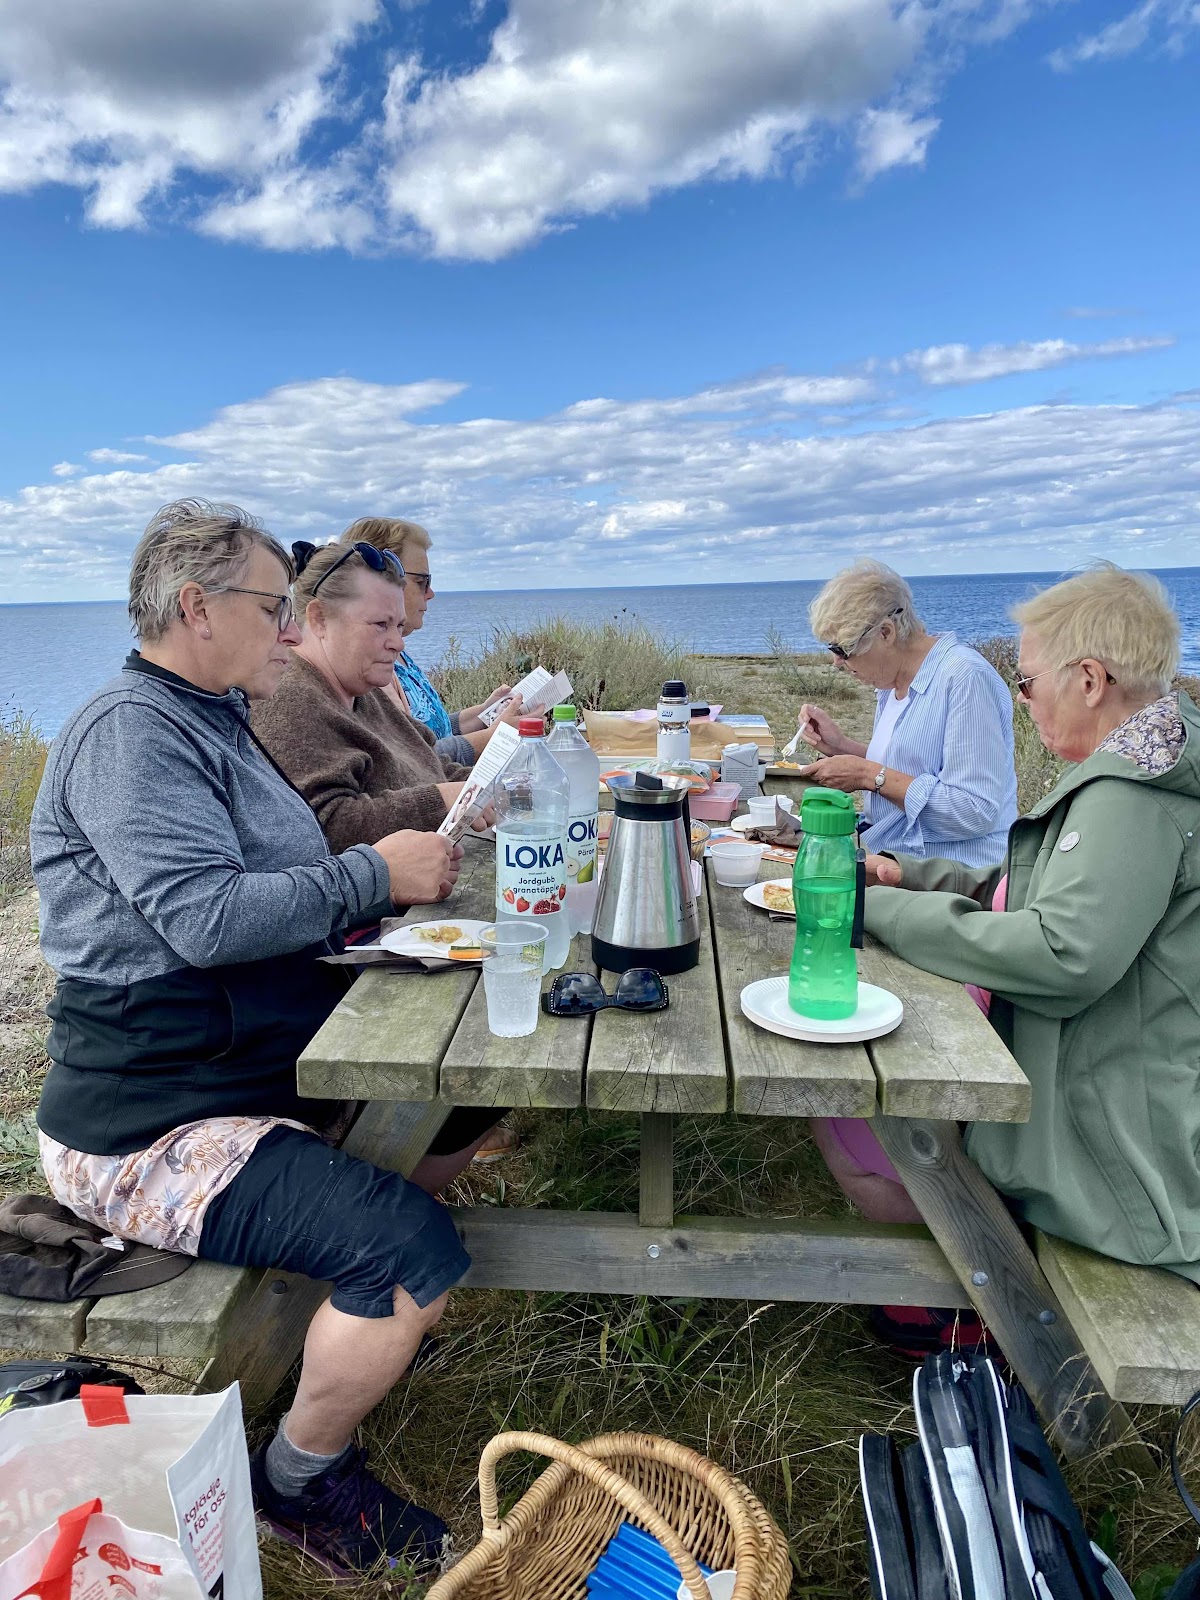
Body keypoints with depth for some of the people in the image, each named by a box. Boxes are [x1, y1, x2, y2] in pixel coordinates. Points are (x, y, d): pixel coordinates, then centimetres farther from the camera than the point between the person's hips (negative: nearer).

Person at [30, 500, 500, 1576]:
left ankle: (350, 1292, 24)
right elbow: (204, 916, -29)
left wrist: (415, 856, 5)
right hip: (150, 1130, -10)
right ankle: (302, 1479, 5)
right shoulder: (129, 731, -18)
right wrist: (375, 873, -20)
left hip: (263, 1069, 10)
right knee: (419, 1255, -24)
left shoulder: (212, 718, 14)